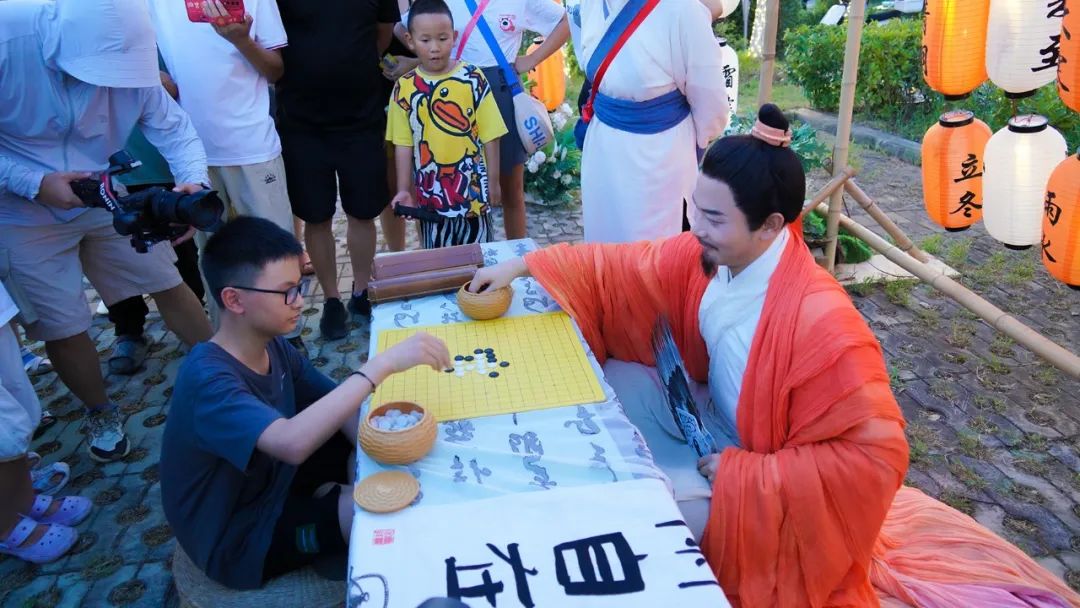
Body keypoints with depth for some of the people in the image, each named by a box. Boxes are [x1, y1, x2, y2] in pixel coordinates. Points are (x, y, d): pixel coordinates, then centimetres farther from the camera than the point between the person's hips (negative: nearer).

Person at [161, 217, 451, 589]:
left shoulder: (273, 346, -8)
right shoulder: (208, 379, -32)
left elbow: (338, 406, 0)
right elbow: (293, 442, -50)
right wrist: (382, 364, -48)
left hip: (273, 480, 8)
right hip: (237, 538, -8)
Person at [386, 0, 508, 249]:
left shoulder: (473, 78, -6)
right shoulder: (404, 87, -2)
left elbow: (490, 136, -3)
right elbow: (403, 144, 0)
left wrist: (493, 180, -1)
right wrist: (404, 189, -4)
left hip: (472, 187, -1)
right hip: (430, 190, 1)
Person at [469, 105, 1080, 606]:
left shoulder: (820, 323, -36)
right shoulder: (704, 255, -15)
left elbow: (874, 457, -31)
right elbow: (619, 267, -1)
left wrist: (741, 473, -29)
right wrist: (524, 266, -4)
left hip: (770, 485, -7)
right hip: (713, 424, 7)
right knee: (623, 377, -4)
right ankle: (681, 482, 11)